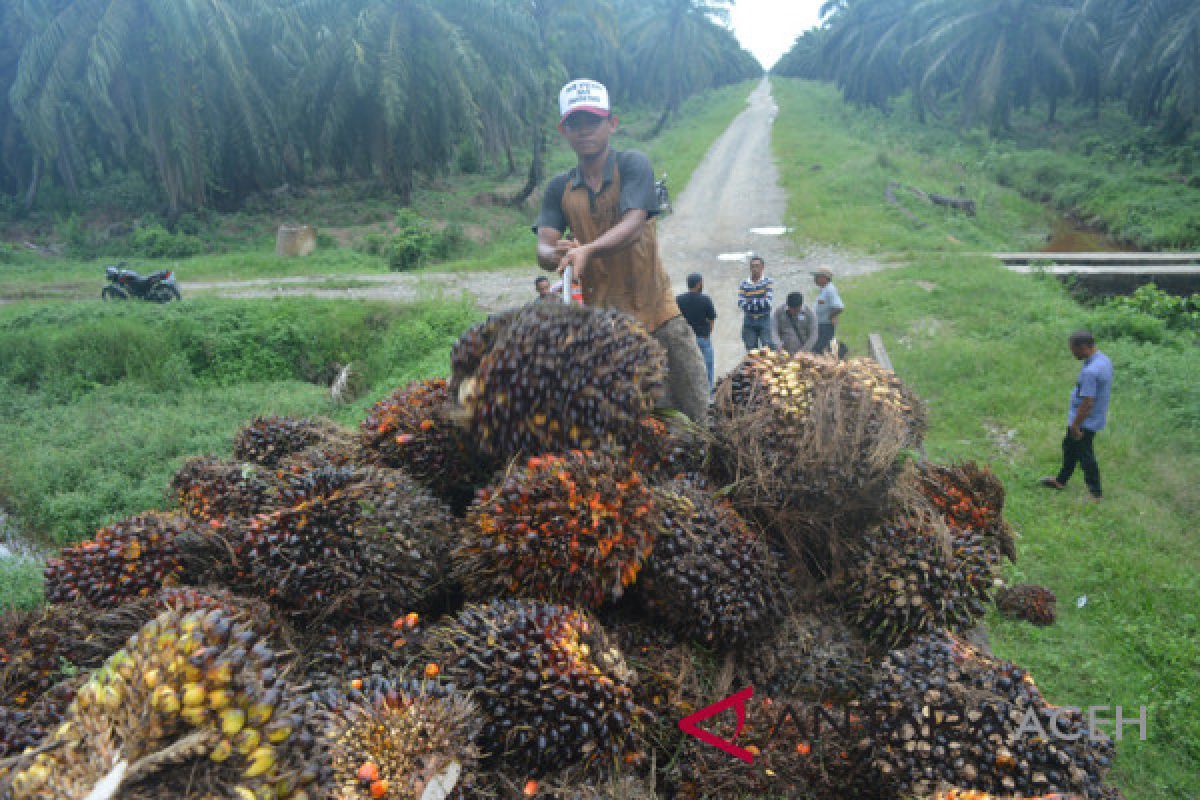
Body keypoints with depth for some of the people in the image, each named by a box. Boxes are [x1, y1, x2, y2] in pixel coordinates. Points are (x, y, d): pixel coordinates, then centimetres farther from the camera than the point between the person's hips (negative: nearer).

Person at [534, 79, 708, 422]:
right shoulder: (559, 188, 7)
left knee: (695, 413, 1)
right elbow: (543, 251, -4)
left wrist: (588, 250, -38)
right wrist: (556, 255, -29)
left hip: (655, 308, -2)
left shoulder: (632, 165, -3)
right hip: (601, 317, 2)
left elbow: (634, 224, -20)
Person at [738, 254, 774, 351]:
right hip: (749, 321, 2)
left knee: (767, 347, -3)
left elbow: (767, 301, -13)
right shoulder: (744, 284, 2)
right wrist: (760, 303, -12)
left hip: (764, 319, -2)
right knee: (751, 350, 6)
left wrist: (751, 301, -9)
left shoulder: (768, 282, -1)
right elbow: (741, 304, -8)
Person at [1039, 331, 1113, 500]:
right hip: (1096, 417, 10)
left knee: (1084, 454, 7)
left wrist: (1075, 425, -18)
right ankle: (1061, 480, 42)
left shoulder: (1090, 371, -32)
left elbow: (1087, 403, -29)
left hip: (1085, 421, -10)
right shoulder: (1104, 359, 0)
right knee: (1069, 446, 24)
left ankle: (1096, 493, 22)